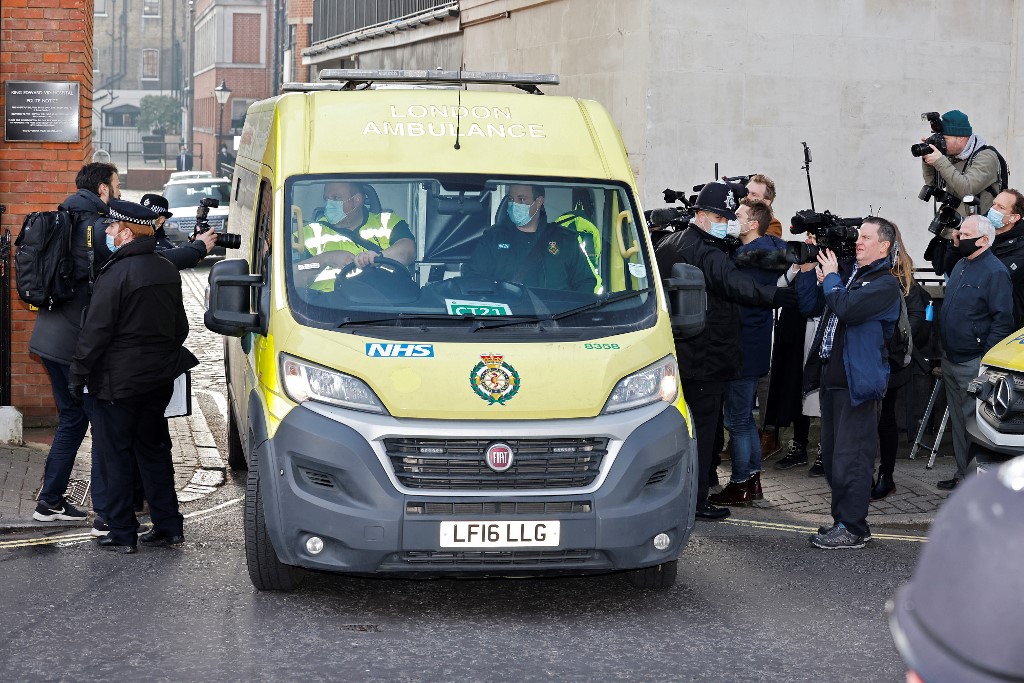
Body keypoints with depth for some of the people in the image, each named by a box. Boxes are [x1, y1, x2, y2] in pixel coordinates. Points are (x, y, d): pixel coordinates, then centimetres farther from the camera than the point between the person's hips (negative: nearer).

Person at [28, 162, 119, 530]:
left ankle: (50, 502, 27)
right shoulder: (99, 226, -14)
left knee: (72, 419, 20)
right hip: (77, 343, -9)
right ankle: (106, 514, -4)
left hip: (51, 337, 9)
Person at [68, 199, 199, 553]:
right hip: (159, 378, 7)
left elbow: (95, 332, -17)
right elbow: (180, 326, 16)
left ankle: (122, 533, 5)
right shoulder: (167, 271, 7)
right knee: (154, 450, 16)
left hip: (118, 381, -7)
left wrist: (78, 374, -8)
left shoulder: (116, 274, -19)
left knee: (117, 456, 2)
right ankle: (168, 526, 17)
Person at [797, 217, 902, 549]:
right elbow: (809, 305, 17)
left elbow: (846, 308, -24)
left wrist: (830, 278, -8)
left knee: (850, 459, -7)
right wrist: (809, 270, 6)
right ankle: (842, 519, 24)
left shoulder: (885, 284, -8)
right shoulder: (846, 271, 15)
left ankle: (852, 528, -1)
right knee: (832, 456, 14)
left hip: (857, 382, -8)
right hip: (830, 377, 8)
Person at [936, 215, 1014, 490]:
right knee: (957, 420, 15)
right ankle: (962, 474, 23)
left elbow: (1002, 320, -17)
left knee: (973, 423, -7)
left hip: (974, 364, -9)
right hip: (951, 359, 9)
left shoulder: (995, 272, -14)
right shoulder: (960, 265, 14)